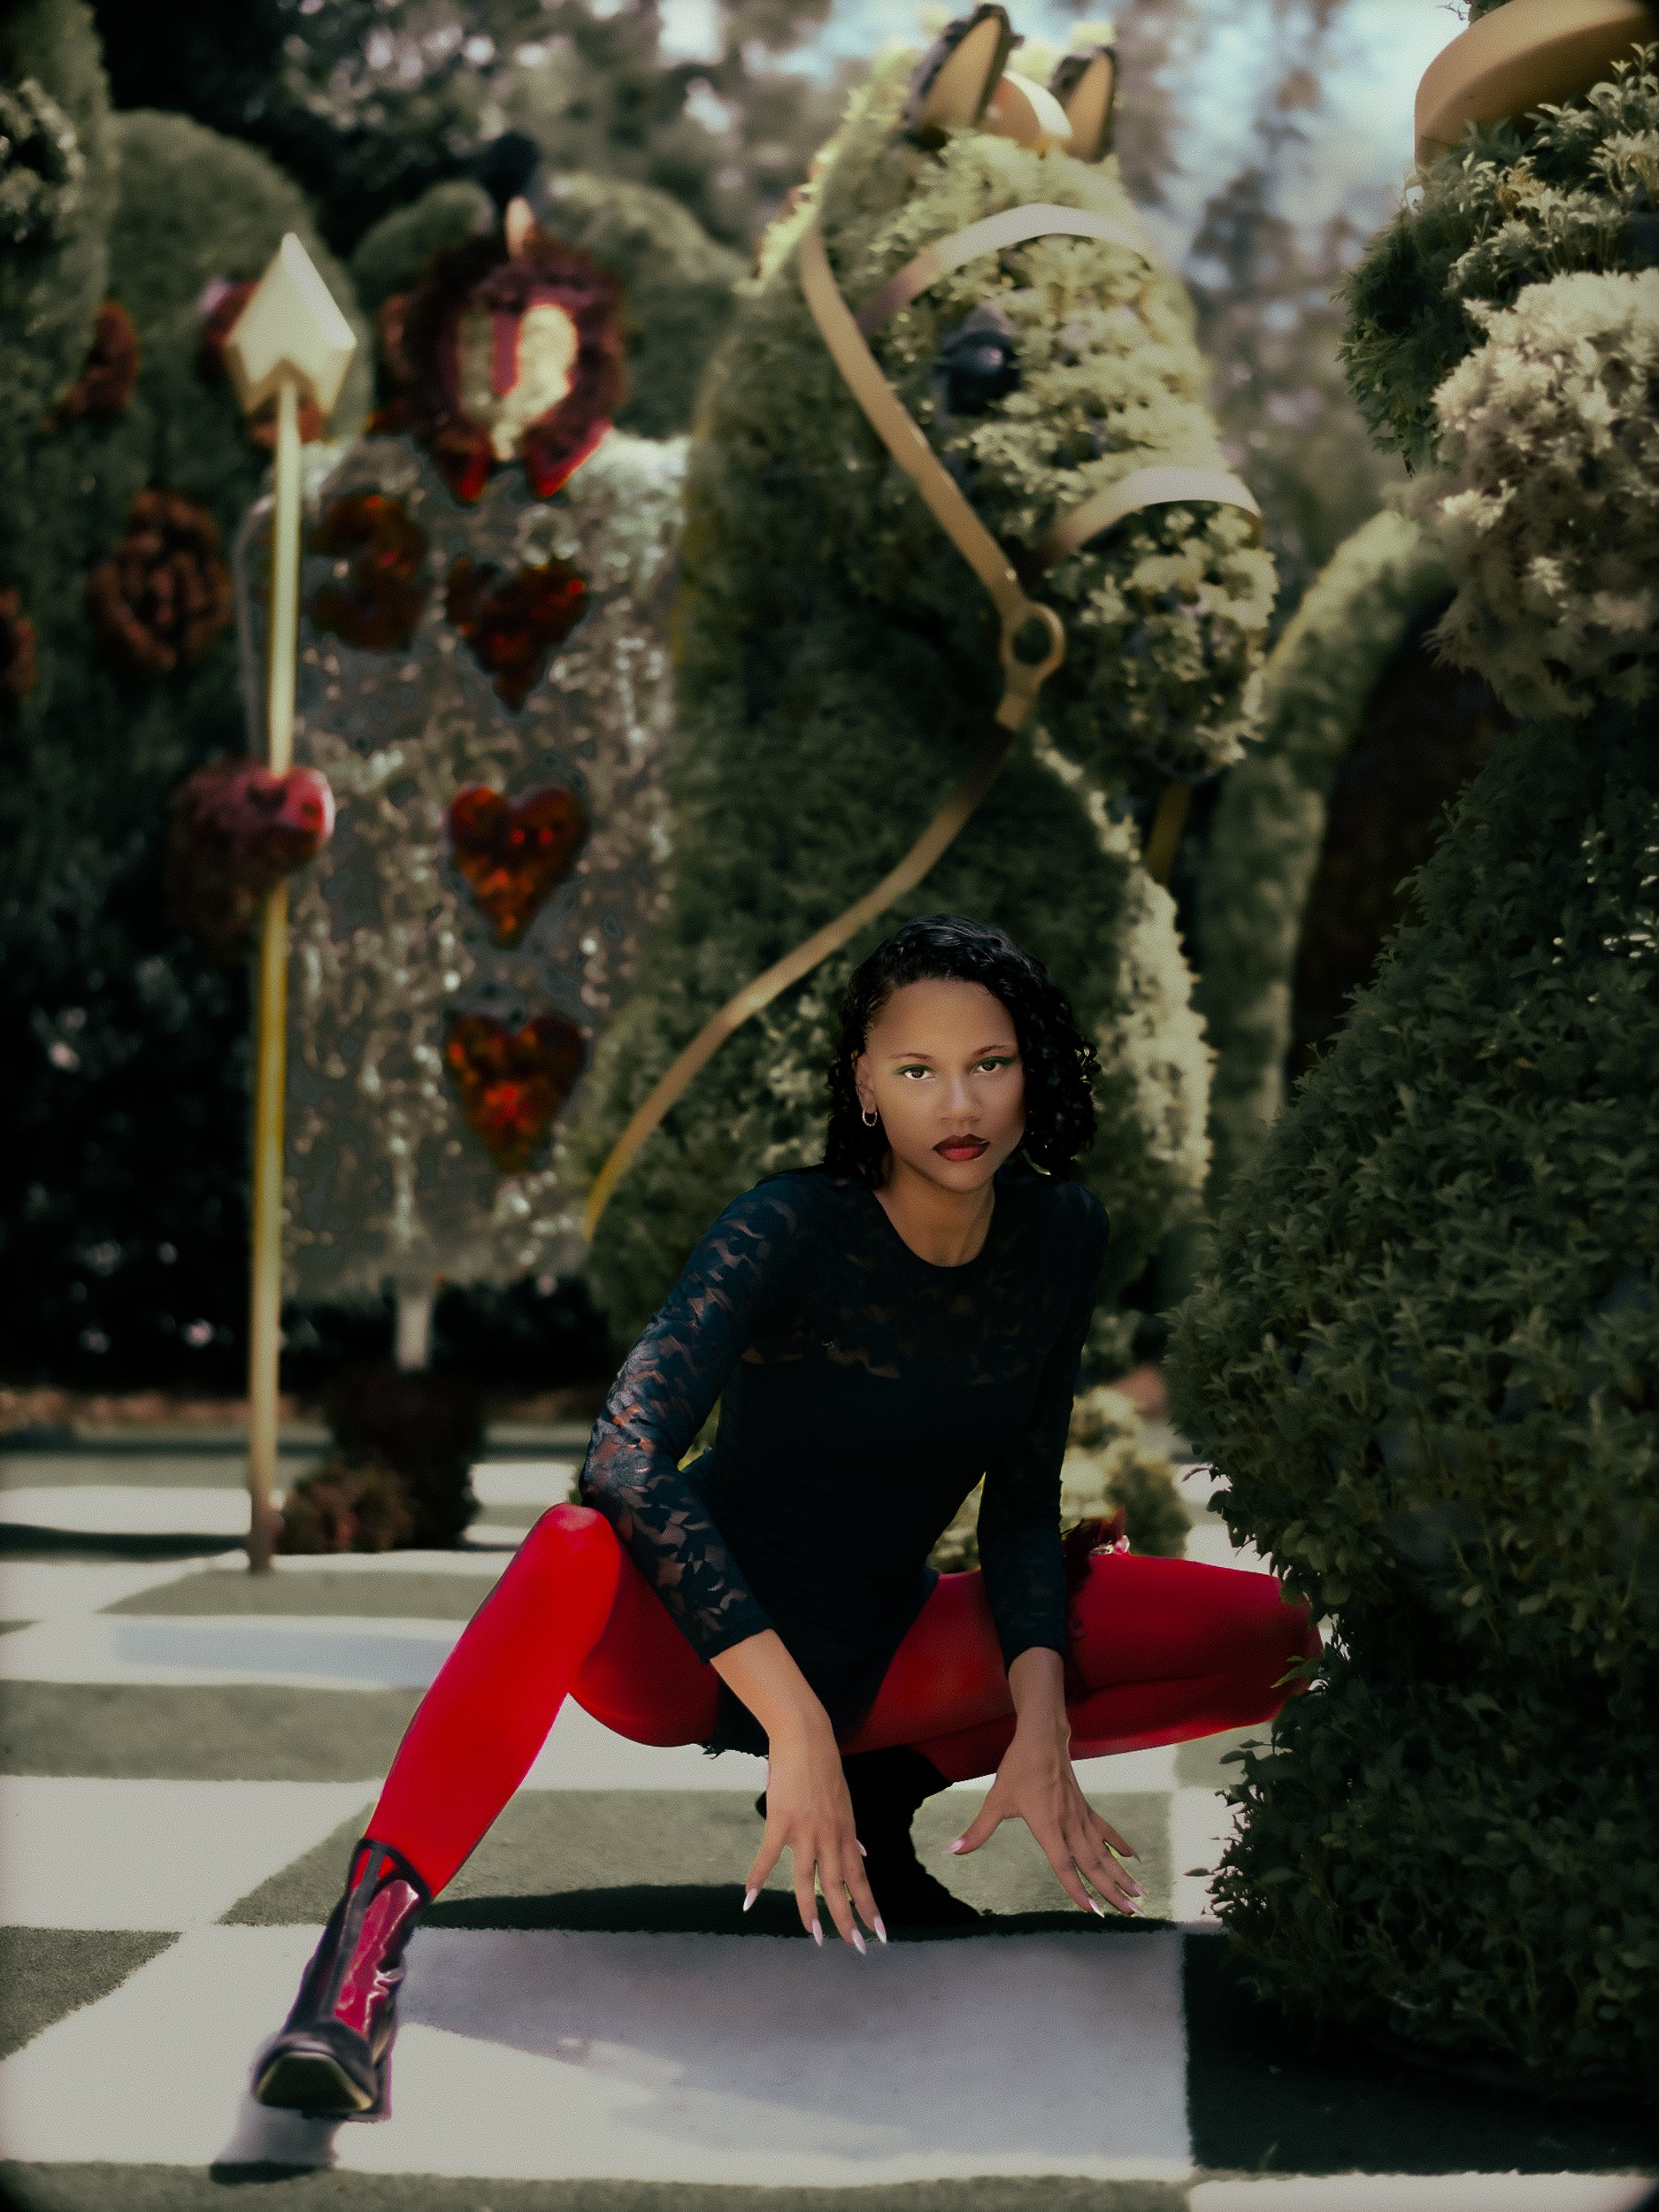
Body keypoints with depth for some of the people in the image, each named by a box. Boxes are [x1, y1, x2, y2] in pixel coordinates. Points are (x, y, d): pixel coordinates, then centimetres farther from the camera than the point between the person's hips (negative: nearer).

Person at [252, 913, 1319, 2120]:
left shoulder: (1064, 1236, -6)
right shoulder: (792, 1228, -22)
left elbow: (1023, 1508, 0)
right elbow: (629, 1456, -35)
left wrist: (1040, 1728, -16)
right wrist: (791, 1722, -41)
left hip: (880, 1655, 6)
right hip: (694, 1648, -5)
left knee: (1276, 1638, -8)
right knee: (575, 1554, -41)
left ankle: (885, 1792, -1)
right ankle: (368, 1944, -46)